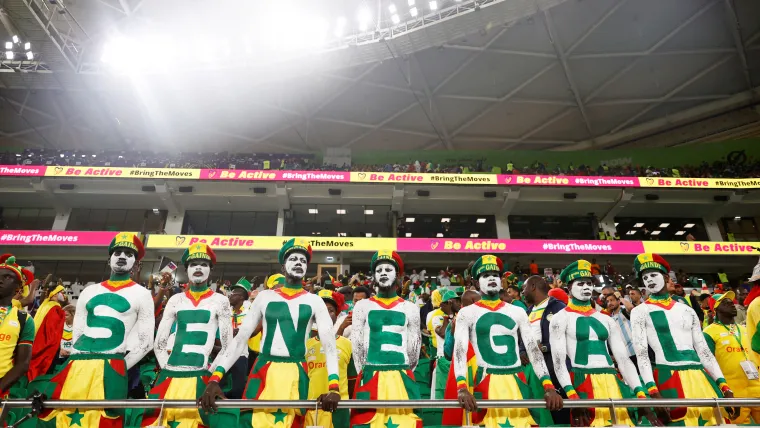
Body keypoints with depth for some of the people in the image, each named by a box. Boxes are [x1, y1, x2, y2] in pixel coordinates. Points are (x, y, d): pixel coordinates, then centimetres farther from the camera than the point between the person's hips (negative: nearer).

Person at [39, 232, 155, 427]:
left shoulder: (142, 294, 4)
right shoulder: (89, 292, 18)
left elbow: (146, 341, 3)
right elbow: (77, 333, 20)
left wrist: (119, 368, -1)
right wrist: (79, 364, 9)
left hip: (110, 368, -4)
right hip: (76, 367, 4)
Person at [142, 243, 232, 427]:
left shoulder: (220, 301, 4)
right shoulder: (176, 300, 11)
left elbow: (227, 346, 3)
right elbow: (159, 343, 14)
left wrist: (210, 373, -1)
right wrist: (168, 370, 4)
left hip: (199, 379, -3)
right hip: (169, 377, 3)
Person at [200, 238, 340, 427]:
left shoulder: (314, 301, 4)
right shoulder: (265, 297, 7)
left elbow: (329, 344, -3)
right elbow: (240, 338, 5)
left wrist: (333, 386, -17)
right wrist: (215, 378, -6)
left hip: (296, 376, 0)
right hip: (262, 373, 1)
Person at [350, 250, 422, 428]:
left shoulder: (410, 308, 8)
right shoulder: (362, 306, 7)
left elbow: (414, 349, 10)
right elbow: (357, 345, 6)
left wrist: (400, 375, 9)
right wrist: (367, 375, 4)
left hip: (403, 380, 1)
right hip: (370, 379, 0)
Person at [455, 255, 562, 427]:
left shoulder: (517, 312, 11)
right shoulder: (467, 313, 1)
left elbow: (533, 349, 6)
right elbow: (459, 351, -9)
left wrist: (548, 386, -8)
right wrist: (462, 388, -24)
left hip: (518, 383, 3)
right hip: (486, 383, -3)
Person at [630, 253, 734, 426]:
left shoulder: (686, 310, 16)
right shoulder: (640, 312, 1)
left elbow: (703, 350, 14)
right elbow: (641, 353, -7)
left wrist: (724, 386, 6)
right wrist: (653, 391, -16)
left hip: (700, 377, 5)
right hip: (668, 379, -4)